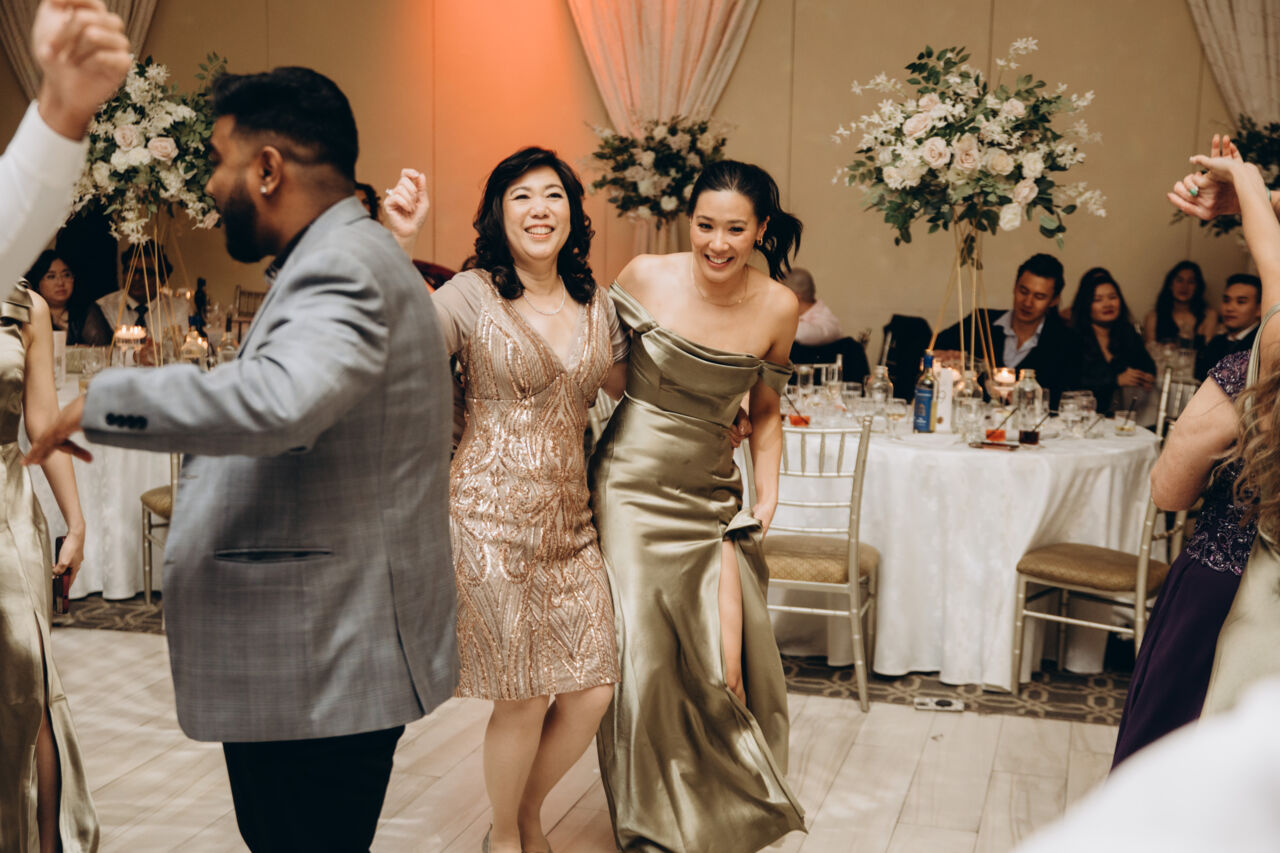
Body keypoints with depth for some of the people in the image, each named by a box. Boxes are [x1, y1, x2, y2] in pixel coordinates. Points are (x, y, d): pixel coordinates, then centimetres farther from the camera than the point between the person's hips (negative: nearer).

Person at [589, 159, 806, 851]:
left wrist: (768, 493, 2)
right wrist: (578, 463, -1)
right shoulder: (644, 277, -9)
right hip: (630, 483, -2)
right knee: (642, 658, -1)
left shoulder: (778, 307, -2)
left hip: (711, 495, 2)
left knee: (723, 667, -2)